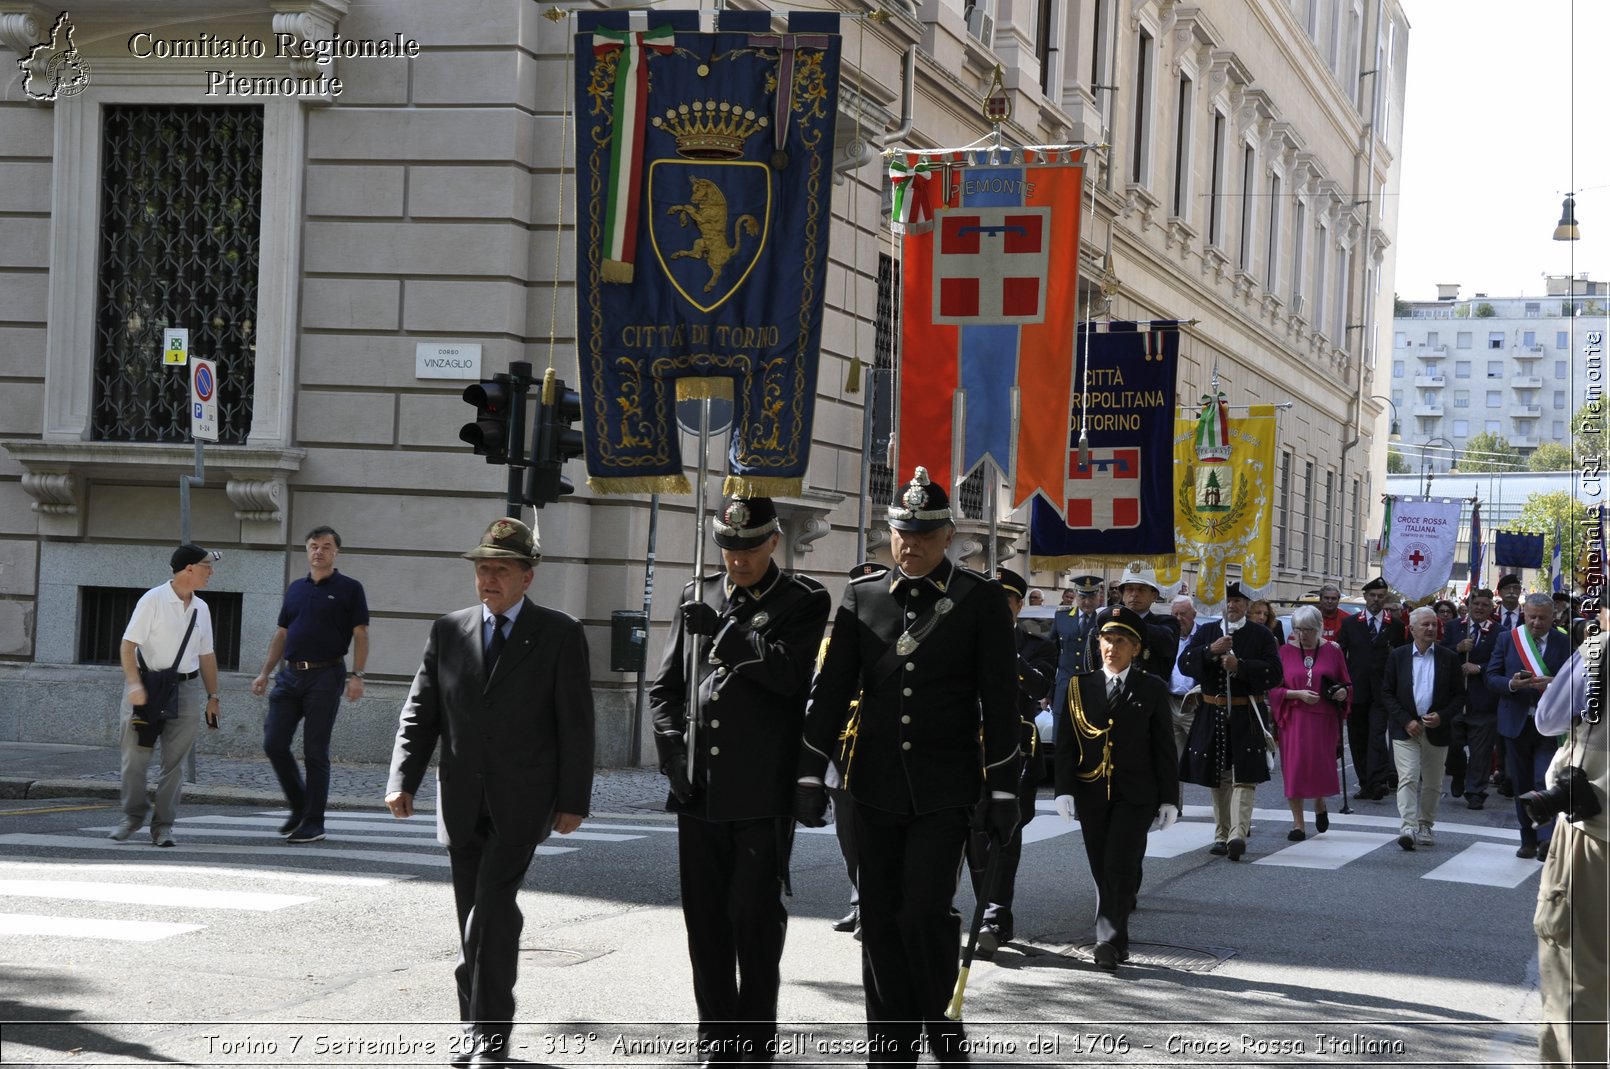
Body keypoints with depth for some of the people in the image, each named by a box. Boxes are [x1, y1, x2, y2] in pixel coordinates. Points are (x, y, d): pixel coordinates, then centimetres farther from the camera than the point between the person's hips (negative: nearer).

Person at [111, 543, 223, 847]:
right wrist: (135, 684, -23)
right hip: (147, 685, -5)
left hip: (185, 688, 5)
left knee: (174, 762, 3)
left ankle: (163, 824, 10)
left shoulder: (201, 609, 11)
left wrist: (213, 696, 15)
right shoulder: (153, 600, -8)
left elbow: (206, 656, 18)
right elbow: (128, 645, -11)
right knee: (134, 756, -1)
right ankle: (134, 815, 16)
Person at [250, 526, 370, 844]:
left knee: (315, 752, -3)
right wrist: (265, 673, 13)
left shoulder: (349, 589, 1)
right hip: (291, 674, 5)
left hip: (326, 675, -5)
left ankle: (314, 823, 4)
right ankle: (299, 807, 16)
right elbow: (281, 634, 19)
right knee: (274, 743, -1)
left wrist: (357, 676, -14)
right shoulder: (296, 589, 15)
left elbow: (361, 635, -3)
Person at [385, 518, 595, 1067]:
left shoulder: (559, 634, 0)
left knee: (494, 904, -17)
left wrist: (573, 800, -6)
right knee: (476, 916, 9)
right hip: (463, 800, 4)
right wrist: (403, 780, -4)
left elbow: (576, 724, -1)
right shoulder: (448, 632, 9)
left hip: (523, 799, -4)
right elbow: (420, 712, 8)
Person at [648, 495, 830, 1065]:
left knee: (756, 915, -1)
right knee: (705, 916, 8)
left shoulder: (804, 601, 0)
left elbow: (788, 674, -17)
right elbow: (664, 686, 14)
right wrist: (675, 755, 2)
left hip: (763, 793, -4)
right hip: (699, 790, 4)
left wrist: (727, 633, -12)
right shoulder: (698, 597, 12)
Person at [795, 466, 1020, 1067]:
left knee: (926, 910, -11)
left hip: (946, 787, -3)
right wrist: (810, 774, 1)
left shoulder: (980, 600, -1)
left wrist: (1002, 788, -4)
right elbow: (831, 690, 6)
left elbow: (1000, 701, -2)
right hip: (877, 786, 3)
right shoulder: (861, 598, 6)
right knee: (881, 918, 5)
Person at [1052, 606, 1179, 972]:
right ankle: (1116, 943, 15)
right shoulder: (1080, 687, 8)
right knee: (1101, 870, 5)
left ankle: (1109, 939, -13)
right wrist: (1064, 789, -5)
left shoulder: (1152, 690, 4)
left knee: (1120, 866, -13)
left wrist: (1169, 799, 1)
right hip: (1092, 794, 3)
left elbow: (1164, 747, 5)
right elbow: (1066, 742, 5)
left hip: (1135, 795, -3)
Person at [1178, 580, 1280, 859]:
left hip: (1245, 716, -3)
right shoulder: (1206, 632, 10)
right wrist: (1210, 651, -17)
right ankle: (1221, 835, 16)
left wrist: (1240, 666, -18)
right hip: (1212, 715, 4)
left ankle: (1238, 834, -20)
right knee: (1218, 780, 9)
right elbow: (1184, 663, -1)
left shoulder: (1261, 635, 2)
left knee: (1243, 778, -11)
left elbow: (1273, 672, -7)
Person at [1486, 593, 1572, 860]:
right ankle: (1528, 840, 20)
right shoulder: (1507, 639, 3)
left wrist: (1554, 684, -23)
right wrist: (1512, 684, -18)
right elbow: (1492, 676, 3)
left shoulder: (1564, 643, -1)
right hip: (1516, 721, 3)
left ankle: (1547, 838, -20)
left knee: (1545, 782, -15)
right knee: (1522, 784, 10)